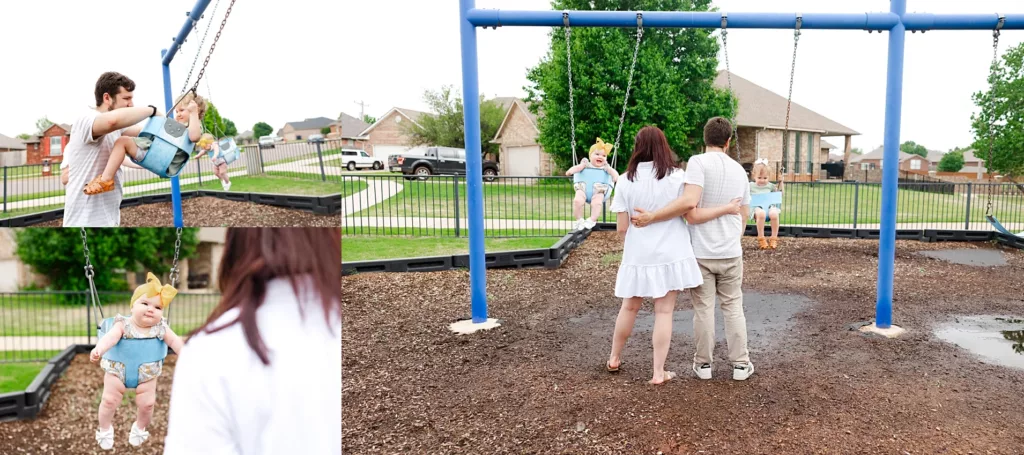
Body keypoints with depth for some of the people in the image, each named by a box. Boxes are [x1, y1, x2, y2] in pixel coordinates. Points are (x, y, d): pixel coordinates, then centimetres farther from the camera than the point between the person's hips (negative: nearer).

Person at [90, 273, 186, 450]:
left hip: (147, 373, 2)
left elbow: (175, 341, -16)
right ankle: (105, 429, 33)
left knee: (147, 404, 4)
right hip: (117, 370, -1)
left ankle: (140, 427, 35)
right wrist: (98, 350, -53)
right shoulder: (123, 324, -18)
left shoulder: (161, 328, -11)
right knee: (109, 400, 5)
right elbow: (110, 337, -34)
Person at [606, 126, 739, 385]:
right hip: (670, 255, -2)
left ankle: (614, 359, 31)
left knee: (630, 307, 17)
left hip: (638, 256, 2)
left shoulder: (627, 181, -3)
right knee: (664, 311, 5)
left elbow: (621, 228, -3)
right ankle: (658, 372, 8)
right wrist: (727, 209, 2)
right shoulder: (677, 177, -7)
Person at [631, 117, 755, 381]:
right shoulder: (739, 170, 6)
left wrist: (652, 217, -25)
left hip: (701, 252, -4)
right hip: (731, 252, 4)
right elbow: (744, 215, 13)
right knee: (733, 307, 14)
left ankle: (703, 363, 18)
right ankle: (740, 364, 20)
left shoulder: (698, 162, -13)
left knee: (703, 308, 7)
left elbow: (689, 202, -28)